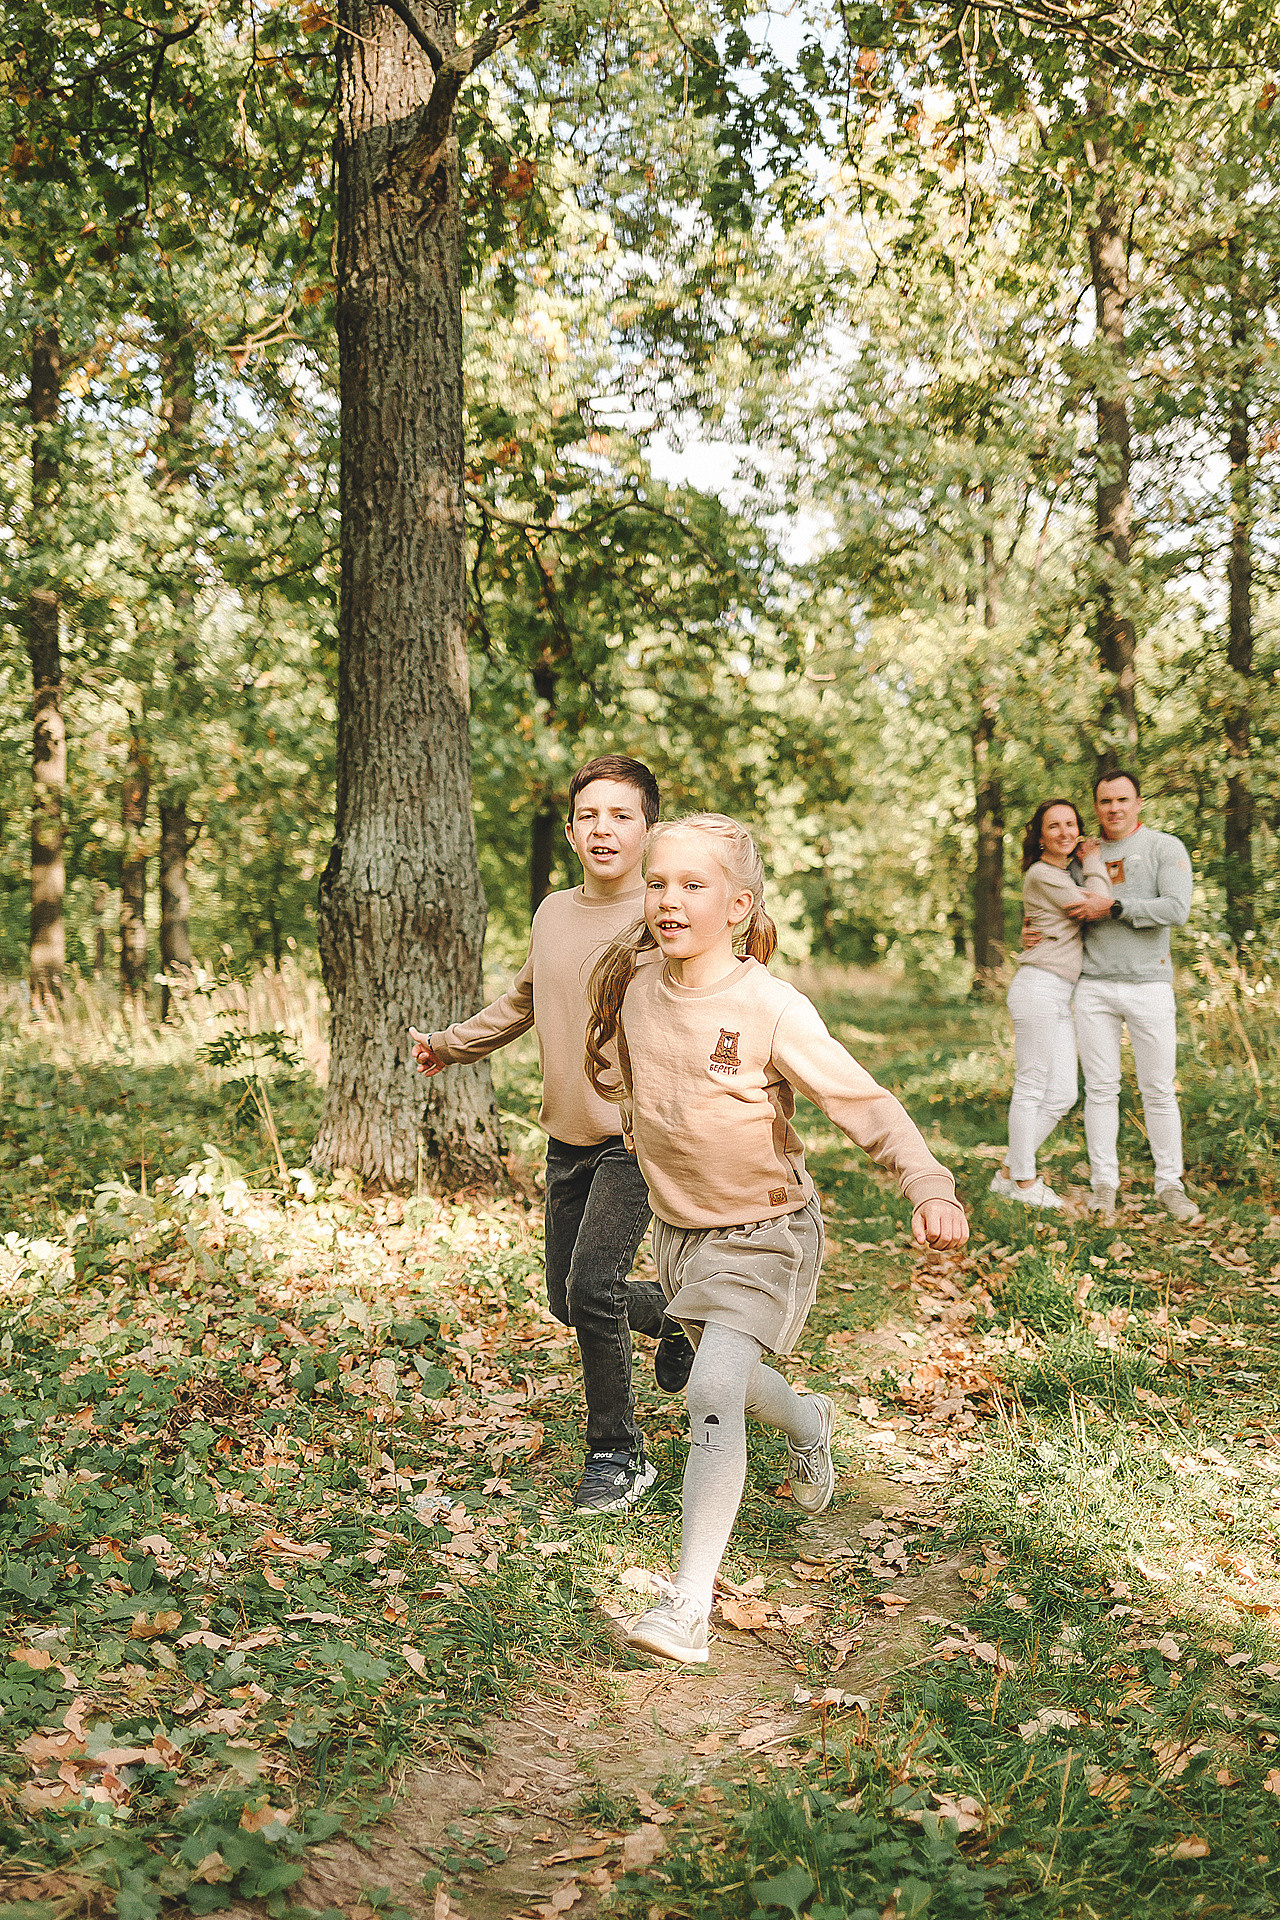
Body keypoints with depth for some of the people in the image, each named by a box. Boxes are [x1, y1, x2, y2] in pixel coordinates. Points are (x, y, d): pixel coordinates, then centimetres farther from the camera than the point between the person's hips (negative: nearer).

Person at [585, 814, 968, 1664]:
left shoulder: (771, 1008, -23)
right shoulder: (636, 994, -7)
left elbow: (867, 1103, -25)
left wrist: (930, 1186, -37)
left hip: (764, 1228, -6)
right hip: (678, 1224, 6)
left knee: (714, 1388, -21)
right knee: (726, 1383, 22)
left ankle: (690, 1600, -12)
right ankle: (809, 1422, 57)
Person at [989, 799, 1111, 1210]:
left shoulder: (1068, 875, 21)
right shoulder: (1041, 875, -9)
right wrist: (1094, 864, 4)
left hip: (1062, 995, 10)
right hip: (1038, 987, -10)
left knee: (1063, 1095, 7)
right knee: (1031, 1087, -3)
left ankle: (1009, 1173, 15)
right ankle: (1023, 1181, 6)